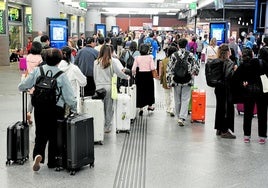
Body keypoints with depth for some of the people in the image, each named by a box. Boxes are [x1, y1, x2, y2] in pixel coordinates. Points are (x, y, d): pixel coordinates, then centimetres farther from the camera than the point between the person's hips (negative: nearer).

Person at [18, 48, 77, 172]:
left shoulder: (37, 71, -2)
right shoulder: (61, 75, -10)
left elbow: (22, 87, 1)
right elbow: (69, 95, -11)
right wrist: (74, 108, 3)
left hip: (39, 108, 2)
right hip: (56, 109, -2)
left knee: (40, 134, 14)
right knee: (54, 136, 13)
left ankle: (38, 154, -10)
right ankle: (52, 162, 21)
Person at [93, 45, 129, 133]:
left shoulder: (96, 62, 1)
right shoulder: (112, 62, -6)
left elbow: (94, 76, 6)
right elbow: (119, 73, -5)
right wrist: (127, 77, 13)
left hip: (99, 87, 2)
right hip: (108, 87, -1)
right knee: (109, 108, 7)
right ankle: (107, 127, 13)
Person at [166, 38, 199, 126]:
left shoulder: (173, 55, -3)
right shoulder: (190, 55, -4)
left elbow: (169, 69, -3)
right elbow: (196, 67, -3)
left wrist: (169, 81, 2)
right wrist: (192, 73, 18)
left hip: (176, 81, 1)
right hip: (187, 81, -1)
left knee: (177, 100, 13)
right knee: (185, 100, 2)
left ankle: (179, 117, 25)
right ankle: (182, 118, -9)